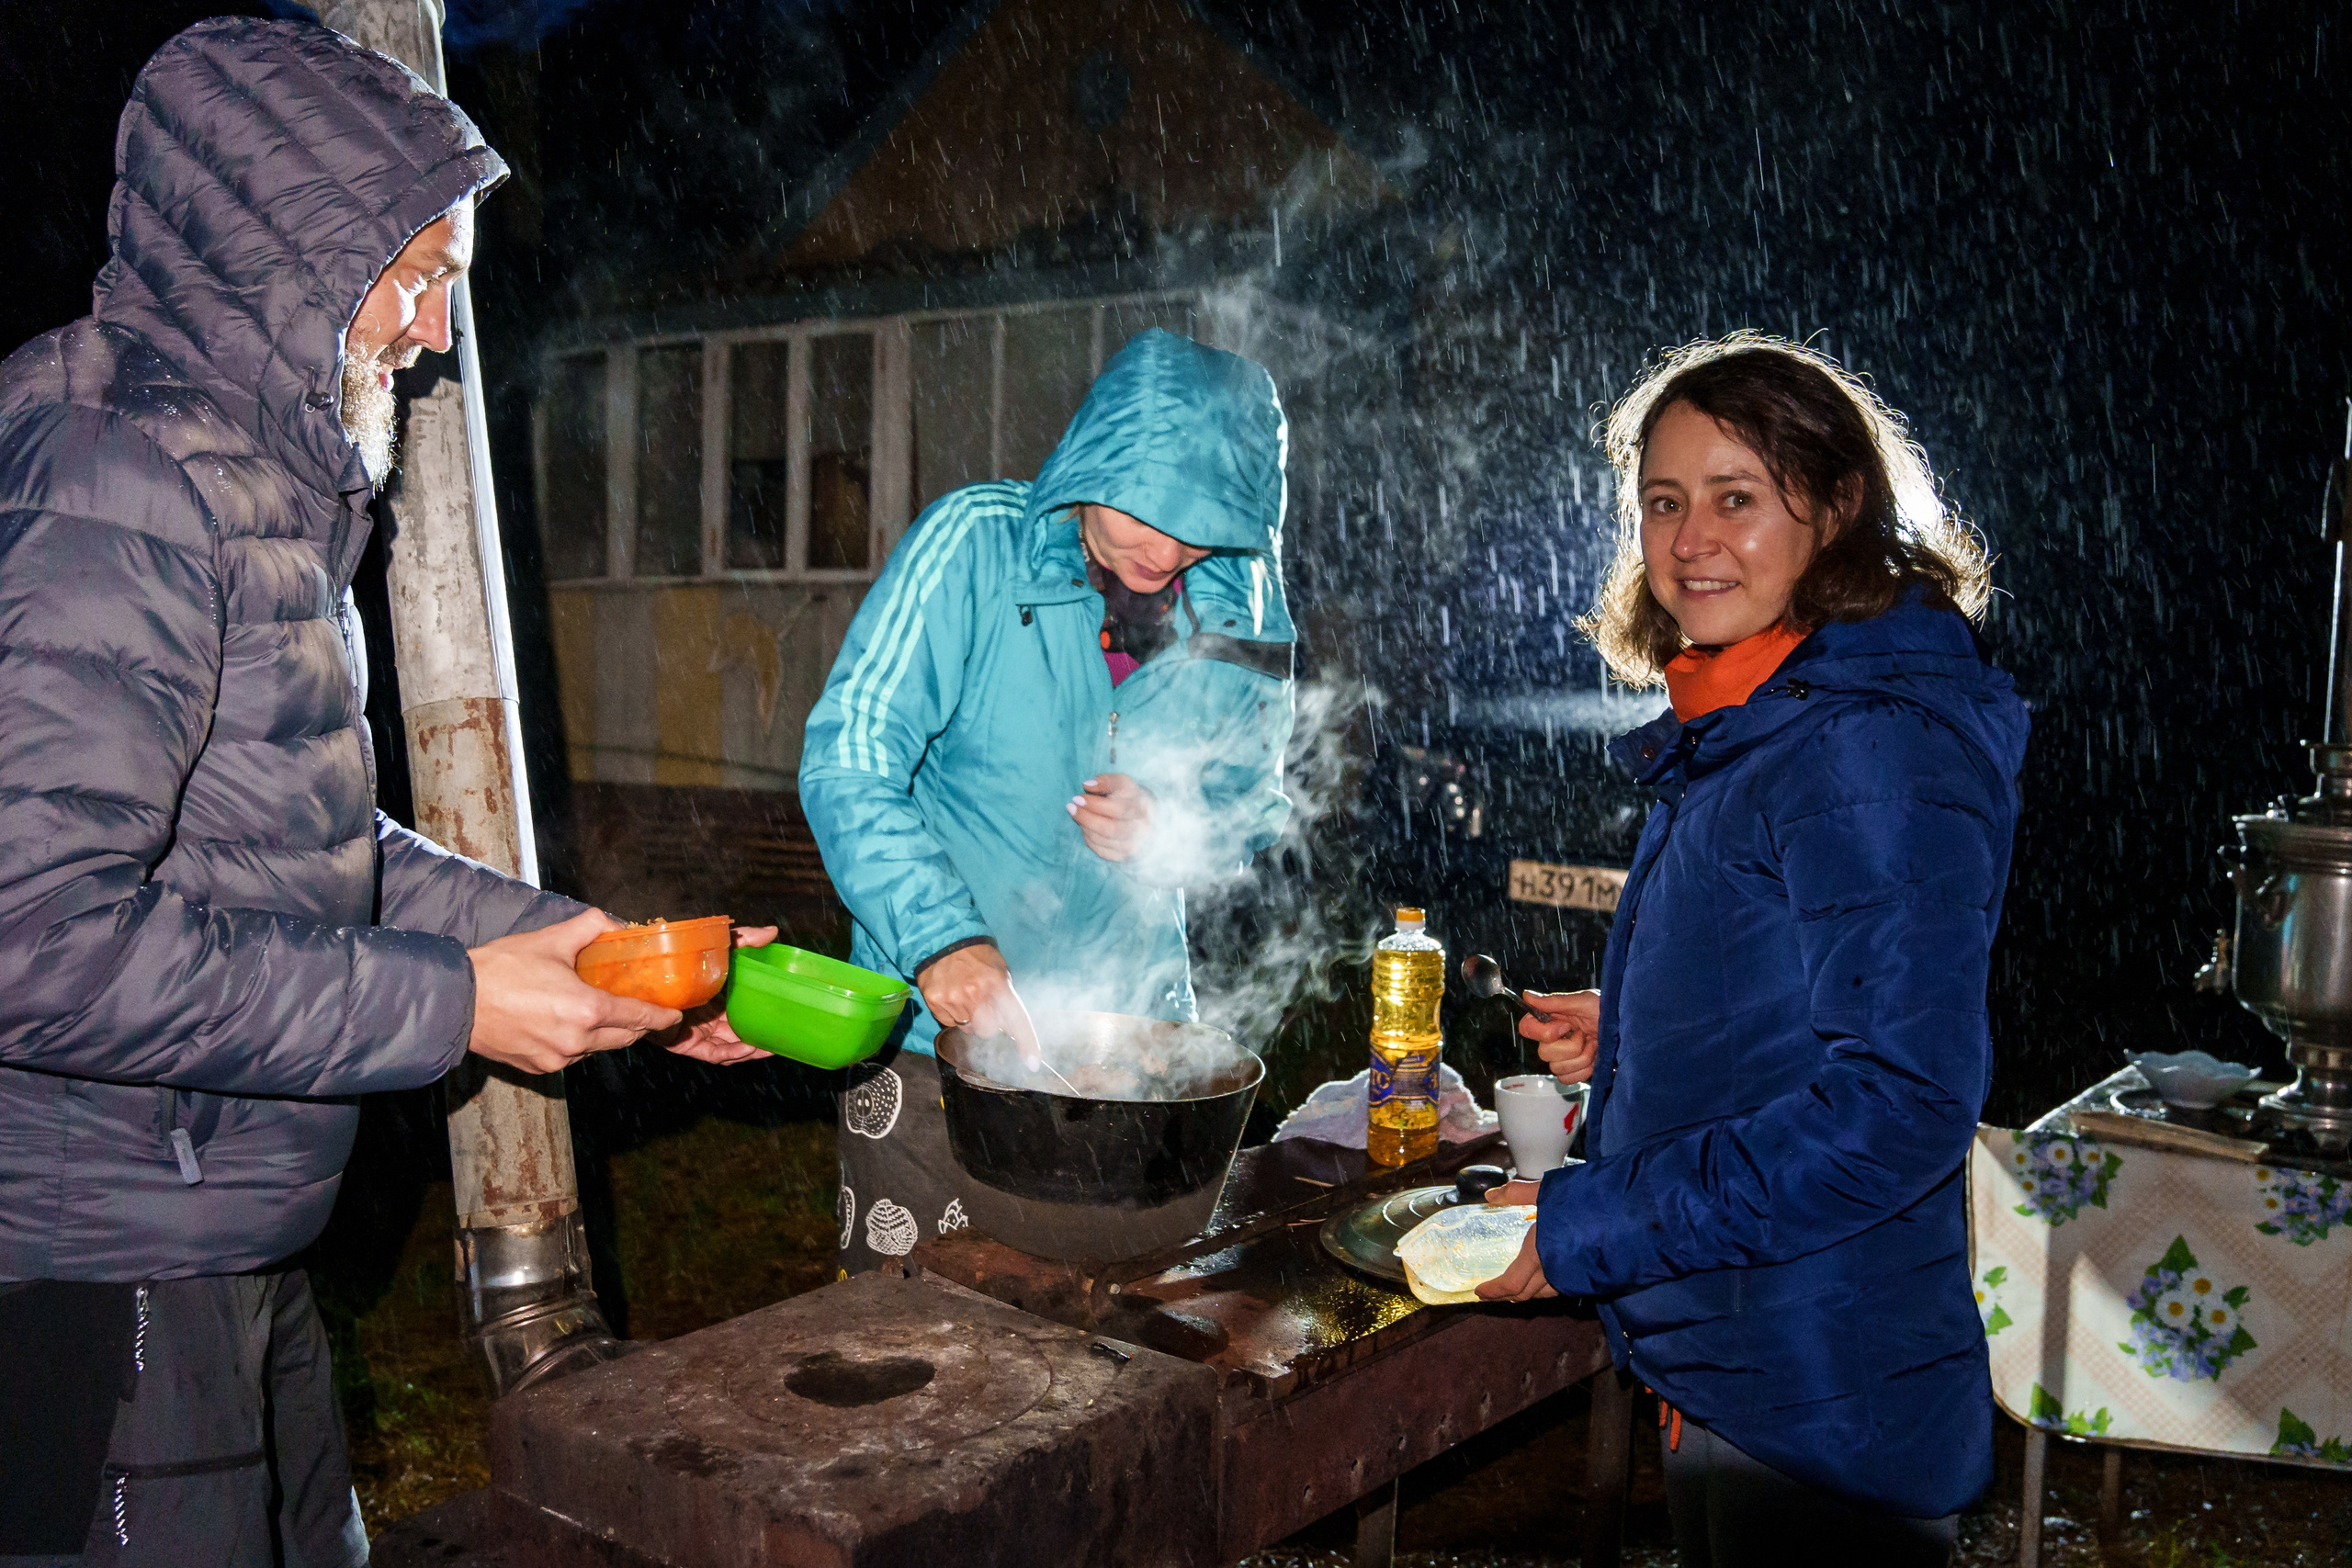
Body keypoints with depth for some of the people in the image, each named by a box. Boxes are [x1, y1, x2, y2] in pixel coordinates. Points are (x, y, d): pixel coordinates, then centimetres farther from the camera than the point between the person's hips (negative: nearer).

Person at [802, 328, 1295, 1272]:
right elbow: (849, 761, -19)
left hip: (1134, 1028, 4)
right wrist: (939, 936, -33)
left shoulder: (1240, 612, -2)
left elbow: (1254, 805, 9)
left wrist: (1171, 833, -14)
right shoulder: (974, 542, -13)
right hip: (943, 1020, -3)